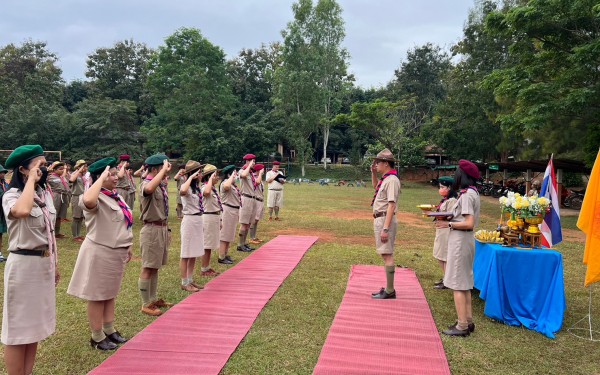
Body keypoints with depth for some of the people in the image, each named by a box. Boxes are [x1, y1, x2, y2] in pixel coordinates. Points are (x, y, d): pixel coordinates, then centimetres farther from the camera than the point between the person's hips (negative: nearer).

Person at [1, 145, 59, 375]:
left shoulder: (46, 194, 7)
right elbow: (22, 211, -40)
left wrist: (54, 264, 17)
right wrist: (31, 179, -26)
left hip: (44, 264, 8)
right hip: (23, 265, -7)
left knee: (35, 324, 17)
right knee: (19, 327, 3)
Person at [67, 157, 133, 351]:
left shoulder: (115, 196, 10)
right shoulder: (97, 198, -18)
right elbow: (88, 201, -45)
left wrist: (127, 247, 20)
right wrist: (102, 178, -31)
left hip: (116, 252, 9)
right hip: (100, 253, -9)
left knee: (110, 293, 19)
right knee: (98, 295, 4)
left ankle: (109, 331, 32)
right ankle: (97, 337, 17)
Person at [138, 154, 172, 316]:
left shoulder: (161, 184, 11)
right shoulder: (146, 183, -16)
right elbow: (149, 189, -44)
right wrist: (164, 169, -34)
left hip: (162, 228, 9)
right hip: (152, 229, -9)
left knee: (155, 267, 17)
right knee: (148, 268, 1)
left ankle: (153, 299, 29)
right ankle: (146, 304, 12)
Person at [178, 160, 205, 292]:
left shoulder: (196, 187, 12)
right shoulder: (186, 187, -15)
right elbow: (182, 192, -41)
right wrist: (190, 177, -29)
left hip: (198, 220, 9)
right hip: (189, 221, -9)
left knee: (194, 254, 15)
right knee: (186, 254, 1)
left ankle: (190, 280, 25)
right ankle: (184, 283, 10)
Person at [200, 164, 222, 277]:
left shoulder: (213, 188, 13)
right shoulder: (205, 187, -15)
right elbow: (206, 192, -43)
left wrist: (219, 221, 20)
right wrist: (211, 179, -29)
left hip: (215, 217, 9)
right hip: (209, 218, -9)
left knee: (210, 245, 15)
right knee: (207, 245, -2)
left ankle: (207, 267, 24)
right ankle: (204, 270, 7)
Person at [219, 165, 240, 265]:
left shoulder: (233, 184, 16)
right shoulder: (225, 183, -14)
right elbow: (226, 186, -42)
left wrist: (237, 212, 23)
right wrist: (232, 176, -27)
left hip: (234, 211, 10)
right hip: (227, 211, -10)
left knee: (229, 235, 16)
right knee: (224, 235, -5)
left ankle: (225, 255, 26)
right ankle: (221, 258, 1)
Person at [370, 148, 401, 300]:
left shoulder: (391, 180, -15)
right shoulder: (385, 179, 14)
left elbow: (391, 205, -22)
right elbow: (375, 186, 38)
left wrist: (385, 229, -26)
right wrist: (373, 172, 22)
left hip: (385, 219, -10)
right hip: (379, 219, 10)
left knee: (387, 255, -7)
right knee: (386, 254, 13)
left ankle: (390, 291, -2)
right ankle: (388, 289, 21)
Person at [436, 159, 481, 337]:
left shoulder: (466, 195, -17)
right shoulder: (472, 192, 12)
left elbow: (469, 223, -22)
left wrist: (448, 224, -14)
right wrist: (450, 219, 5)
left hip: (460, 240, -10)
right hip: (465, 239, 10)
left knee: (458, 284, -3)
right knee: (464, 282, 16)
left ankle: (462, 326, 2)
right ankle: (468, 321, 25)